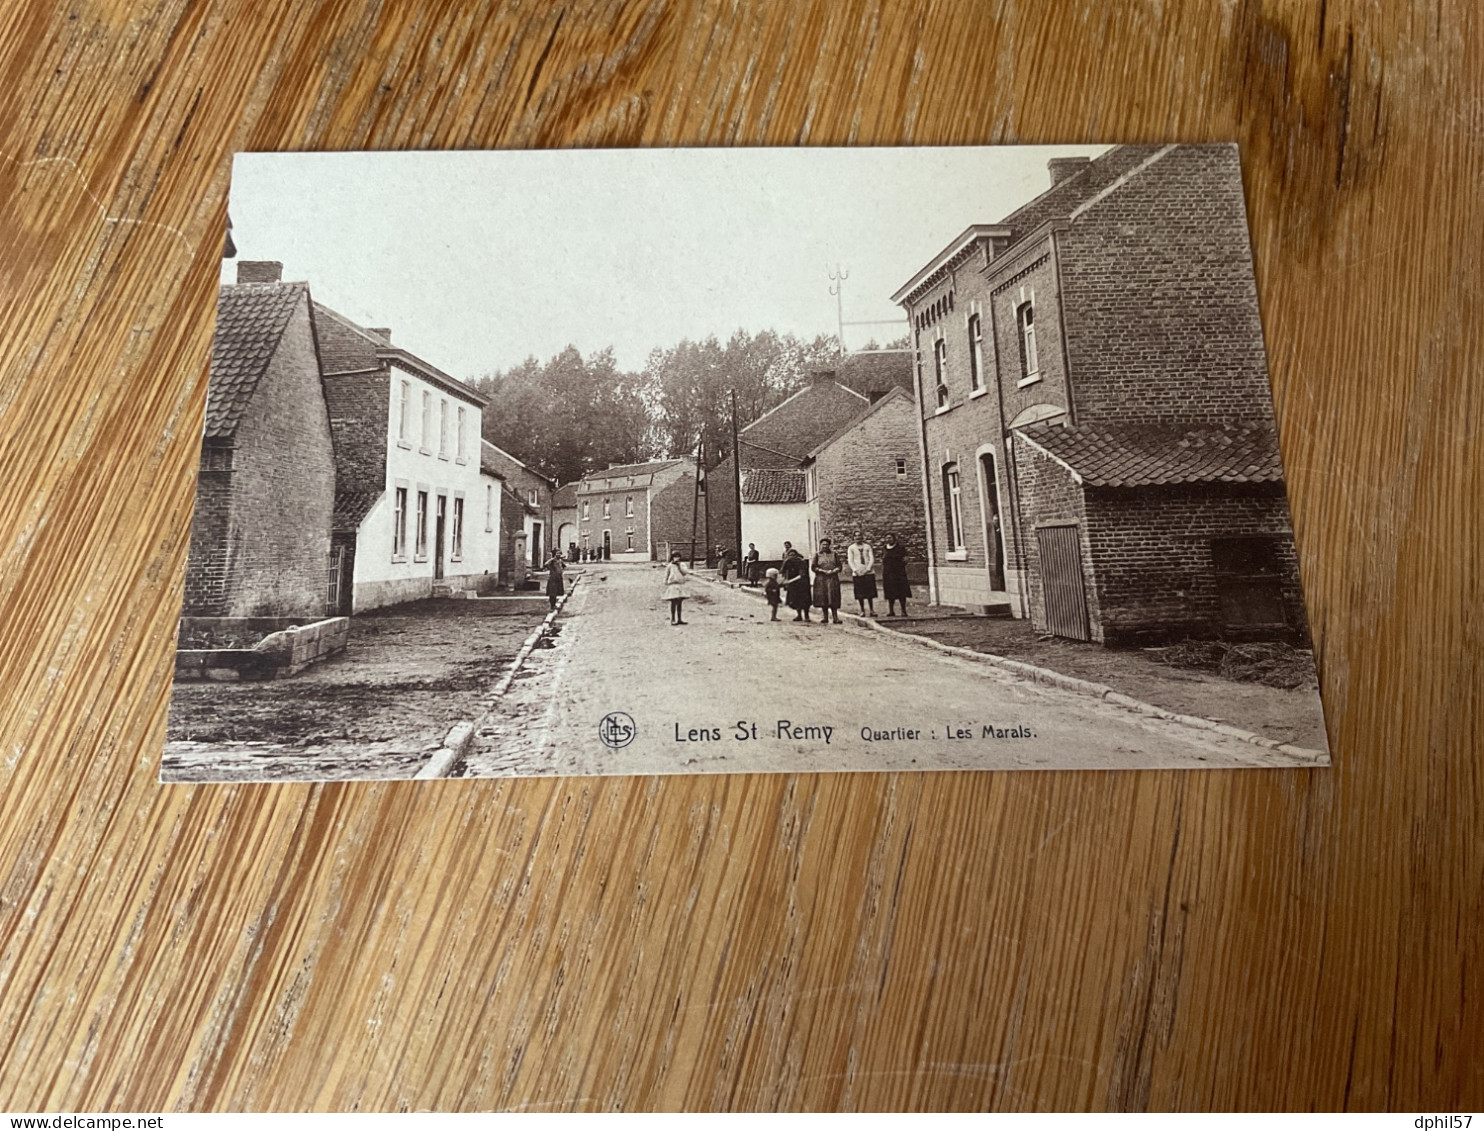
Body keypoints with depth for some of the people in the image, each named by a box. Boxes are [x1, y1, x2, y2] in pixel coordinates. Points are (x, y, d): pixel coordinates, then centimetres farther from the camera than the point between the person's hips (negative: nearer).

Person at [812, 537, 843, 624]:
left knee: (833, 598, -6)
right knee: (823, 598, -1)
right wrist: (824, 571, -12)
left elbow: (840, 566, 8)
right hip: (821, 579, 0)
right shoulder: (817, 555, 7)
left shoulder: (834, 554, 11)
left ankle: (835, 618, -7)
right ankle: (825, 617, 8)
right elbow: (813, 567, 0)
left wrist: (833, 571, -10)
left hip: (833, 579, 0)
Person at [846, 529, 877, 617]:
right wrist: (855, 570, -11)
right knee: (860, 593, 0)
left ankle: (872, 610, 8)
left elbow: (872, 558, 2)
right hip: (857, 573, -1)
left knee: (870, 593, 2)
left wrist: (868, 569, -10)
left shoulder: (867, 546, 8)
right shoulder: (851, 548, 6)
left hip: (869, 572, 1)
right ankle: (862, 611, 7)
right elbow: (850, 560, 1)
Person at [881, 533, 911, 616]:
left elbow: (905, 560, 2)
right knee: (890, 594, 2)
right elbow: (882, 563, 14)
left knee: (902, 594, -4)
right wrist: (882, 575, 7)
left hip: (899, 573, -3)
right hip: (888, 574, 3)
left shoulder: (900, 549, 3)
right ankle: (891, 611, 7)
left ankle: (904, 611, 0)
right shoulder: (884, 551, 13)